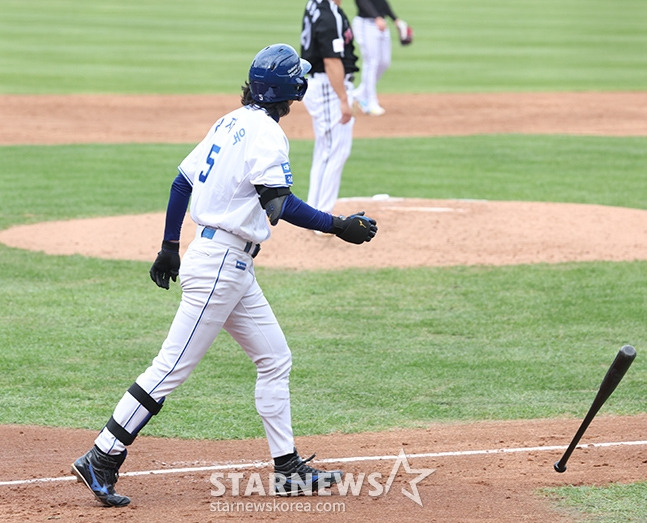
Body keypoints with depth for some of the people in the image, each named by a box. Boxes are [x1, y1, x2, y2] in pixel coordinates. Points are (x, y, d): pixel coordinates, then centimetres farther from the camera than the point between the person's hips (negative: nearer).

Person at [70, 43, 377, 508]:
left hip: (233, 268, 10)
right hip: (221, 264, -10)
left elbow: (182, 182, 17)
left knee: (275, 360, 13)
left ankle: (289, 469, 16)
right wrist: (339, 226, -24)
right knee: (173, 366, -8)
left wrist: (171, 248, 23)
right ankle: (102, 460, -7)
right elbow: (279, 204, -25)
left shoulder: (230, 123, 13)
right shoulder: (266, 133, -14)